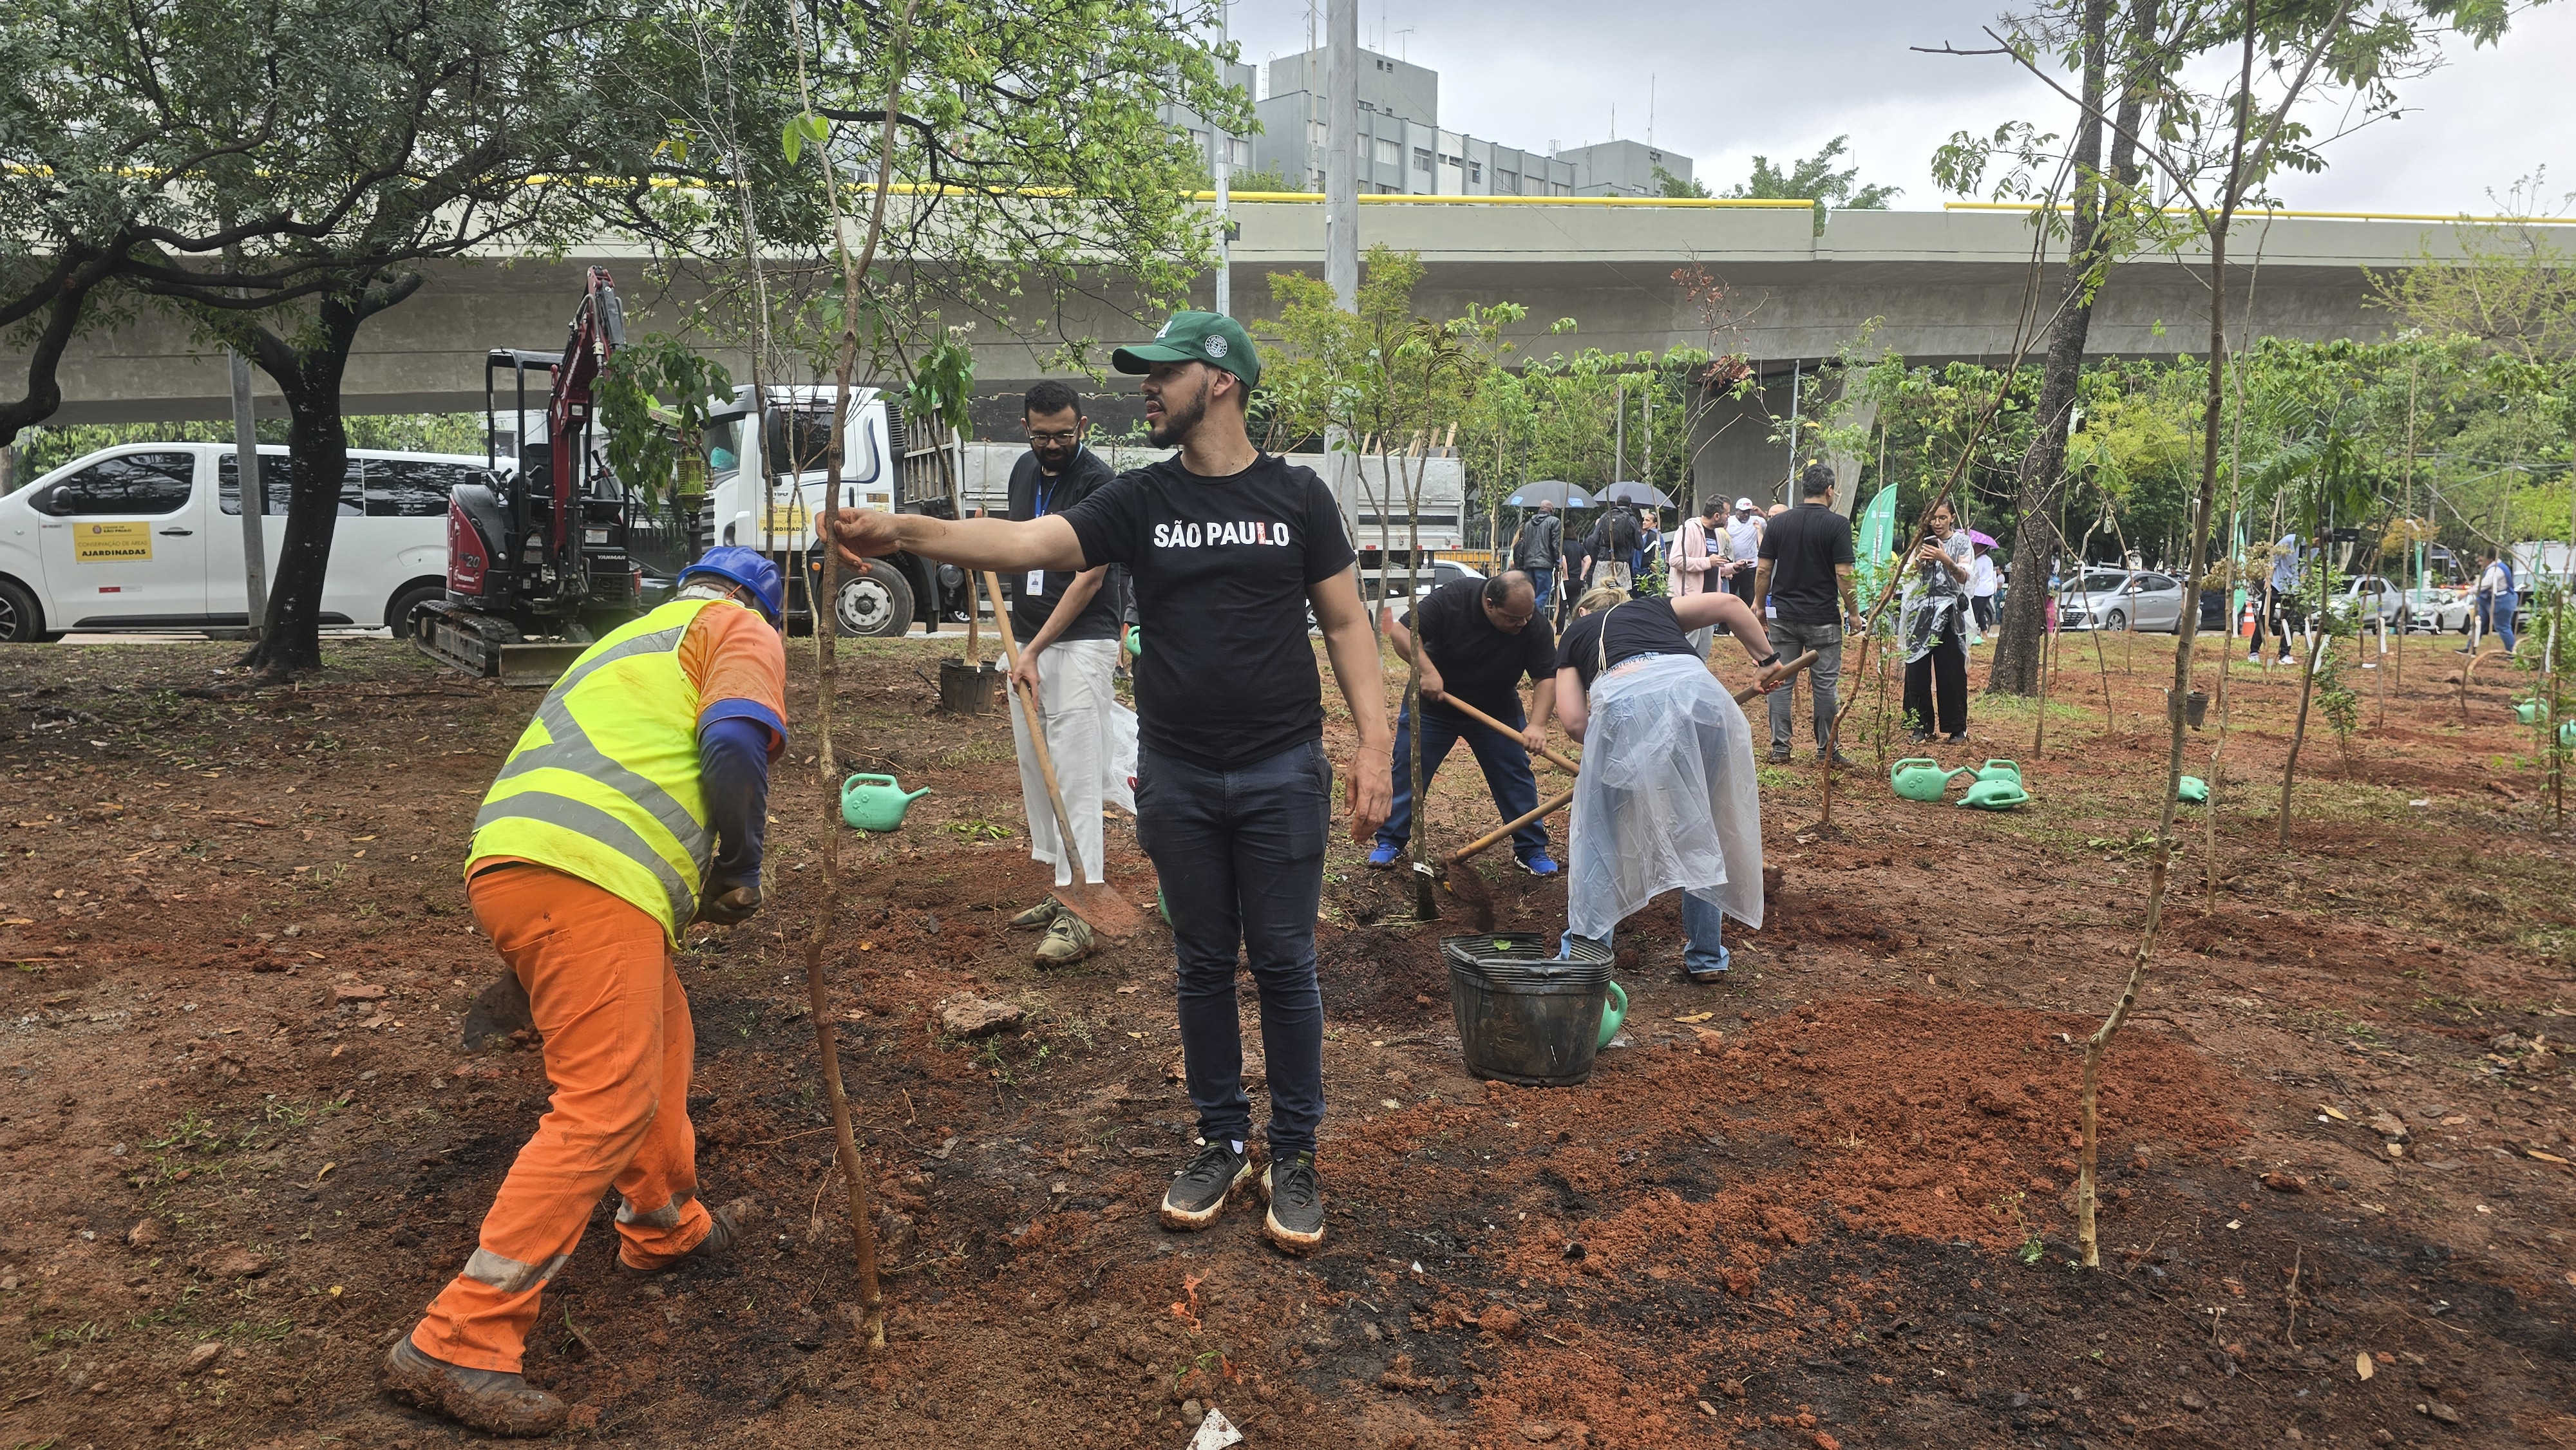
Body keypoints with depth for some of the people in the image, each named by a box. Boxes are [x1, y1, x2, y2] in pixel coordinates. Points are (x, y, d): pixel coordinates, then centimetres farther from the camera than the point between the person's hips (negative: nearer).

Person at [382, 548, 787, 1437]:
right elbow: (732, 743, -11)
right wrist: (742, 871, 1)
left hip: (506, 861, 9)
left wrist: (703, 880, 34)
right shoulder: (740, 629, 10)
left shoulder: (634, 639, 35)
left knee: (659, 1037, 25)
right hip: (587, 877, -9)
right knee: (605, 1111, -8)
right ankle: (459, 1343, -6)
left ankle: (666, 1229, 40)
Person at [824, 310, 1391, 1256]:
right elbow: (1025, 543, -11)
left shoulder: (1297, 496, 1)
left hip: (1282, 772, -2)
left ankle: (1294, 1153, 20)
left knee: (1283, 964, 4)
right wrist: (906, 530, -26)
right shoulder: (1140, 500, 3)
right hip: (1177, 777, 2)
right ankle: (1221, 1142, 28)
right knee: (1203, 965, 12)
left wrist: (1375, 741, -7)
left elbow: (1346, 622, 3)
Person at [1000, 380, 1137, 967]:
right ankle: (1064, 888, 22)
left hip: (1080, 643, -8)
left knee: (1075, 776, -10)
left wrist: (1035, 650, -18)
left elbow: (1089, 577, -16)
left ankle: (1078, 914, -9)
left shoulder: (1097, 482, -12)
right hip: (1028, 641, 8)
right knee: (1035, 770, 11)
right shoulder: (1024, 470, 12)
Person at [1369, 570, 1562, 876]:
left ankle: (1532, 849, 16)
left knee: (1516, 777, 2)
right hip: (1433, 705, -1)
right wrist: (1427, 670, -36)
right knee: (1407, 773, 2)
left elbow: (1548, 678, -19)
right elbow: (1401, 631, -24)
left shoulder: (1535, 626, -21)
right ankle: (1390, 842, 16)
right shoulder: (1451, 601, -27)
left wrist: (1537, 725, -33)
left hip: (1498, 712, 2)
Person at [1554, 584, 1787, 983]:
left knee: (1600, 838, 16)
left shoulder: (1574, 634, 31)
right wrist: (1767, 659, 32)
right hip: (1699, 691, 3)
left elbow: (1574, 721, 17)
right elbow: (1729, 603, 23)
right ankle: (1706, 958, 28)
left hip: (1626, 703, -2)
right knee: (1700, 830, 20)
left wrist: (1610, 746, 34)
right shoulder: (1657, 609, 38)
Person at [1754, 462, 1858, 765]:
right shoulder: (1837, 524, -7)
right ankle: (1827, 749, 10)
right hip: (1823, 619, -3)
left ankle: (1779, 749, 8)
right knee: (1826, 684, 5)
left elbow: (1763, 571, 3)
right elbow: (1844, 574, -10)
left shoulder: (1778, 523, 4)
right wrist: (1854, 613, -1)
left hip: (1783, 617, 3)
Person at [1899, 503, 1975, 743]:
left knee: (1952, 673, -4)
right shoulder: (1923, 541, 14)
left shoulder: (1961, 542, 4)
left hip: (1949, 614, -3)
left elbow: (1963, 577, -7)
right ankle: (1921, 725, 6)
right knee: (1917, 671, -2)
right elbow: (1909, 576, 9)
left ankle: (1956, 728, 3)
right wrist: (1919, 561, -11)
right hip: (1920, 612, 3)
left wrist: (1945, 560, -24)